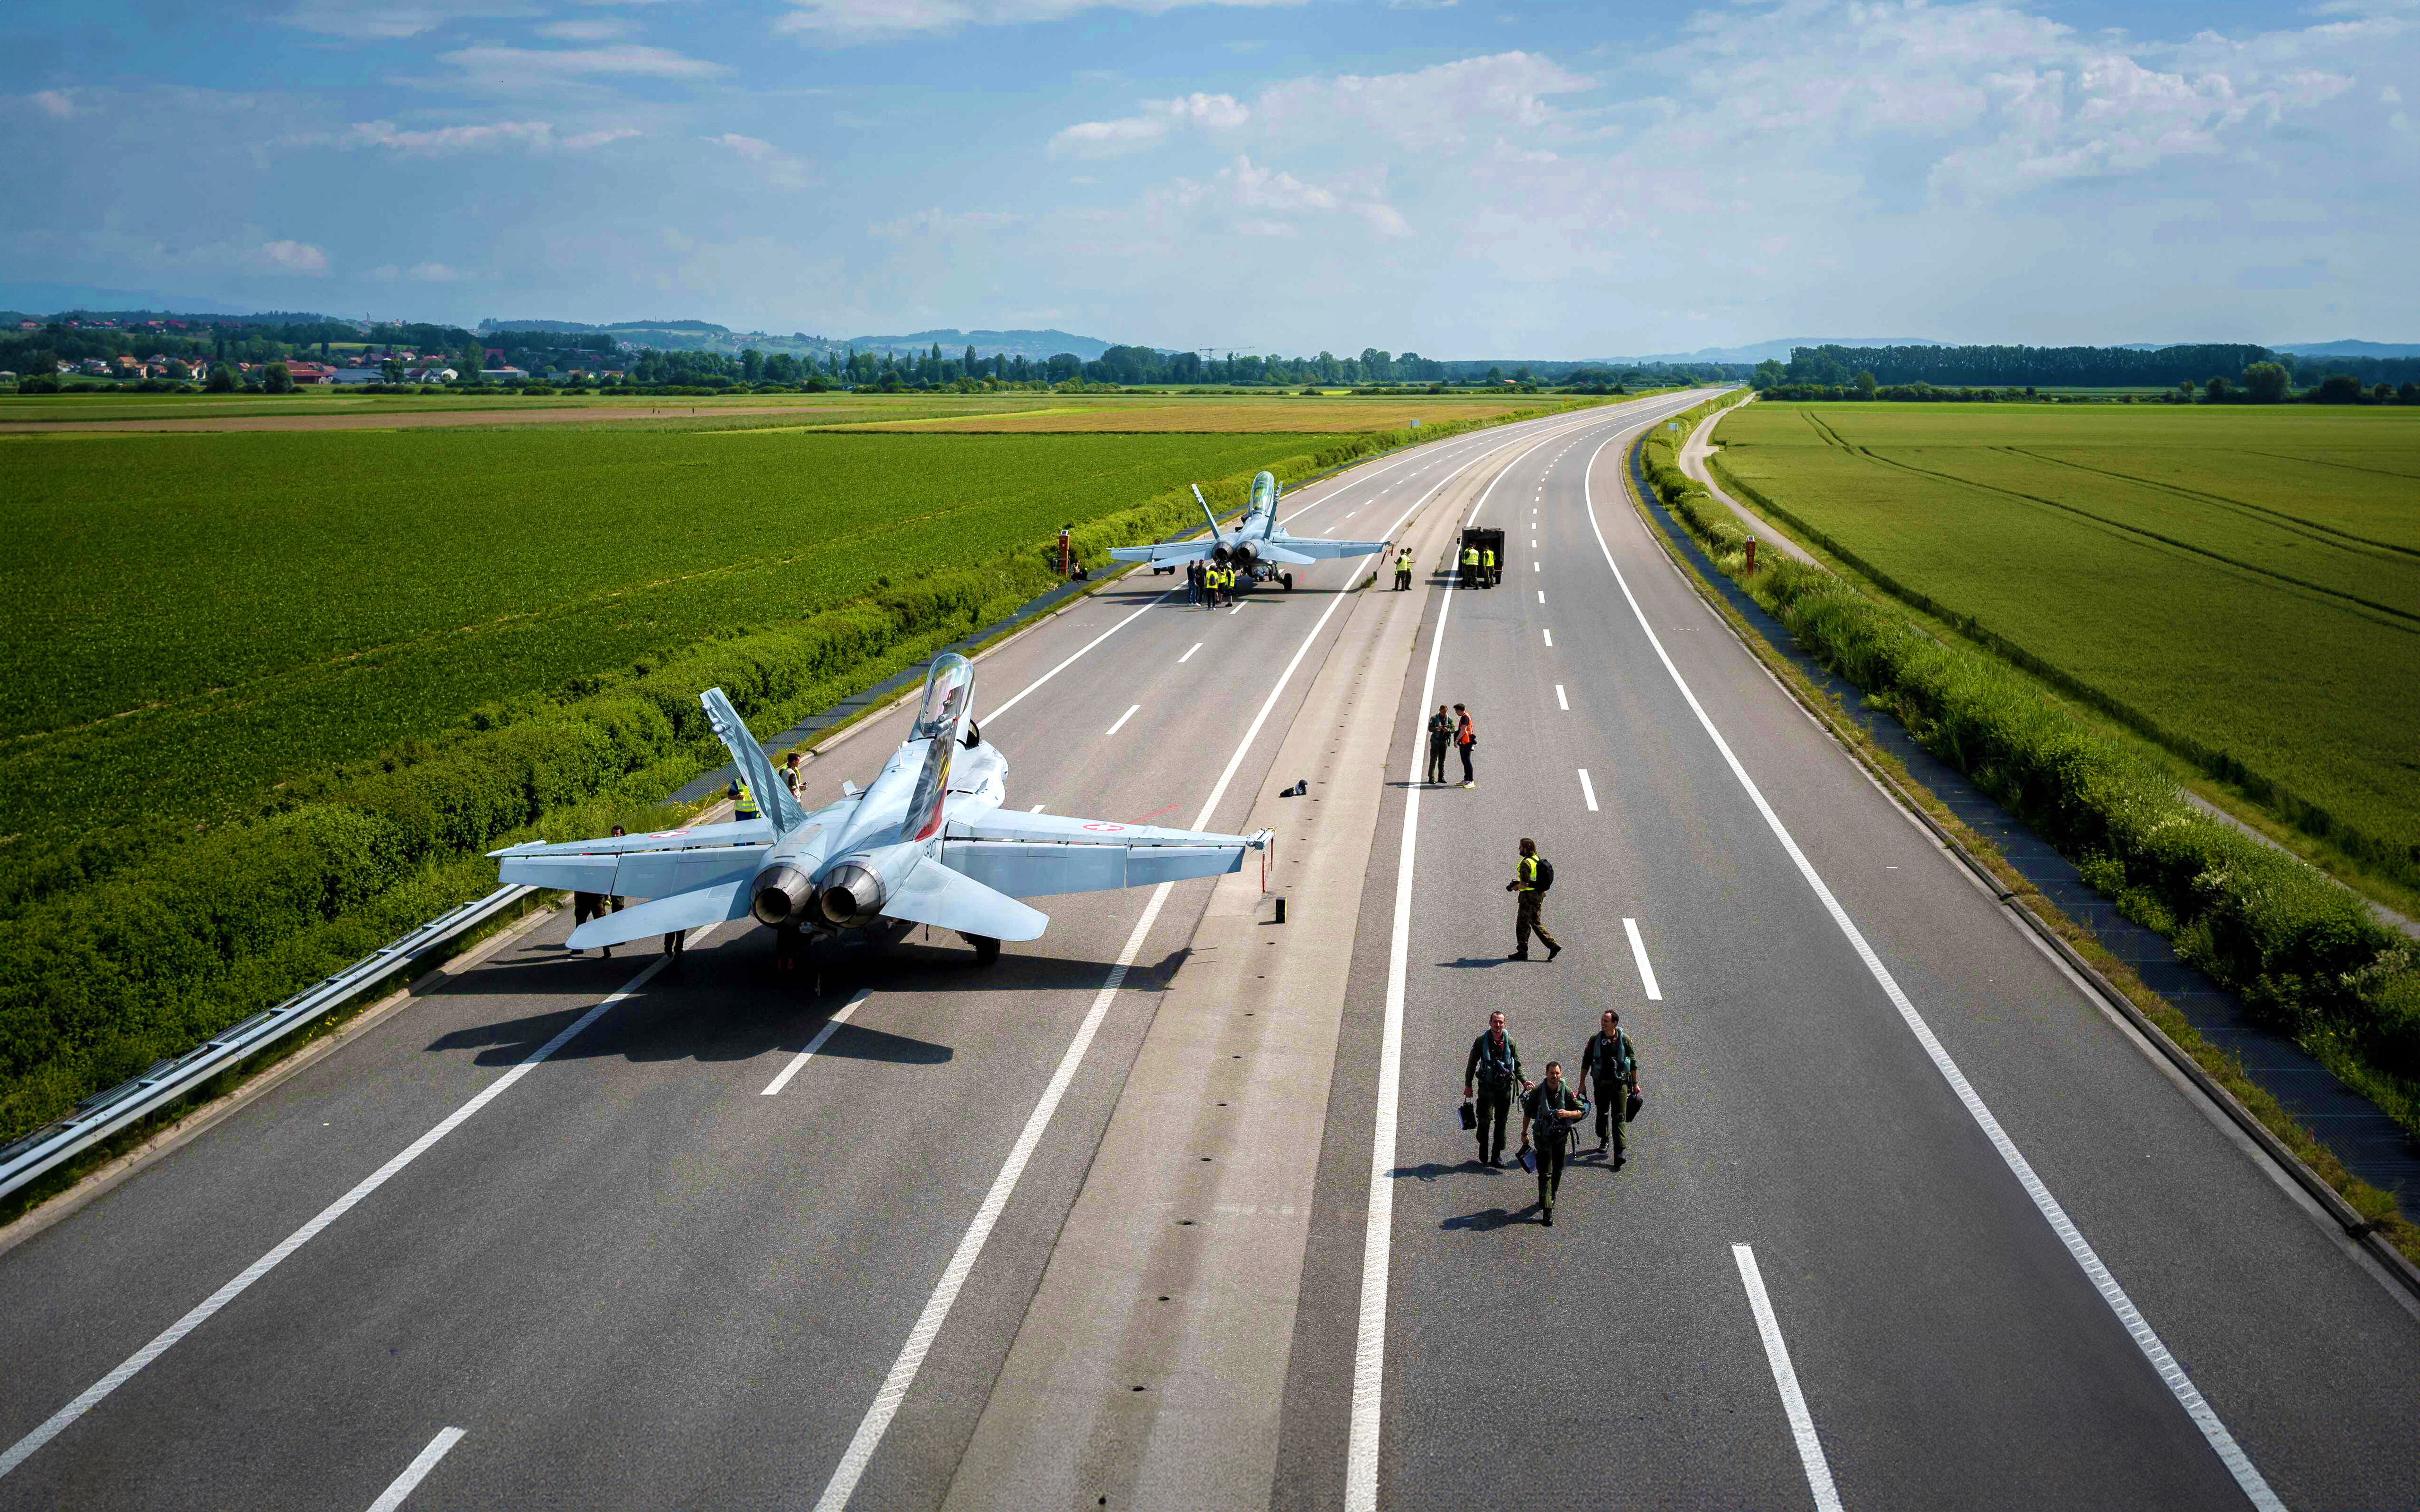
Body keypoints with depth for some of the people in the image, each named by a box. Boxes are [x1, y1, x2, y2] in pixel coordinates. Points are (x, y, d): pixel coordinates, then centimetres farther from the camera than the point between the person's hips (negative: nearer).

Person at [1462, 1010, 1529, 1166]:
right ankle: (1483, 1152, 10)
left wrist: (1524, 1081, -3)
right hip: (1486, 1086, -2)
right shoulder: (1481, 1041, -2)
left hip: (1505, 1087, 2)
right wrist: (1468, 1085, 3)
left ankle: (1497, 1156, 14)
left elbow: (1517, 1065, 12)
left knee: (1501, 1122, 4)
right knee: (1485, 1119, -11)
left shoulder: (1510, 1042, 3)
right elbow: (1472, 1063, 5)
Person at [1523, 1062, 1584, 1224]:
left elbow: (1580, 1112, 0)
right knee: (1545, 1173, -7)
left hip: (1561, 1137, 2)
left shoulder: (1567, 1092, -8)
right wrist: (1524, 1133, 7)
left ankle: (1551, 1195, 42)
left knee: (1557, 1171, 15)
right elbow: (1528, 1113, 2)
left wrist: (1567, 1114, -21)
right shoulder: (1538, 1092, -10)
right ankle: (1548, 1209, -7)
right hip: (1543, 1136, -2)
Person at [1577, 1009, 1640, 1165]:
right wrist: (1582, 1083, 3)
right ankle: (1604, 1141, 36)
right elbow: (1586, 1062, 5)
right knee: (1602, 1114, 13)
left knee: (1619, 1117, -5)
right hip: (1601, 1083, 2)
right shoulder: (1595, 1039, -3)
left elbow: (1633, 1063, 6)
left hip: (1620, 1083, -2)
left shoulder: (1624, 1039, -5)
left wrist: (1635, 1084, 9)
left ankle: (1619, 1152, -7)